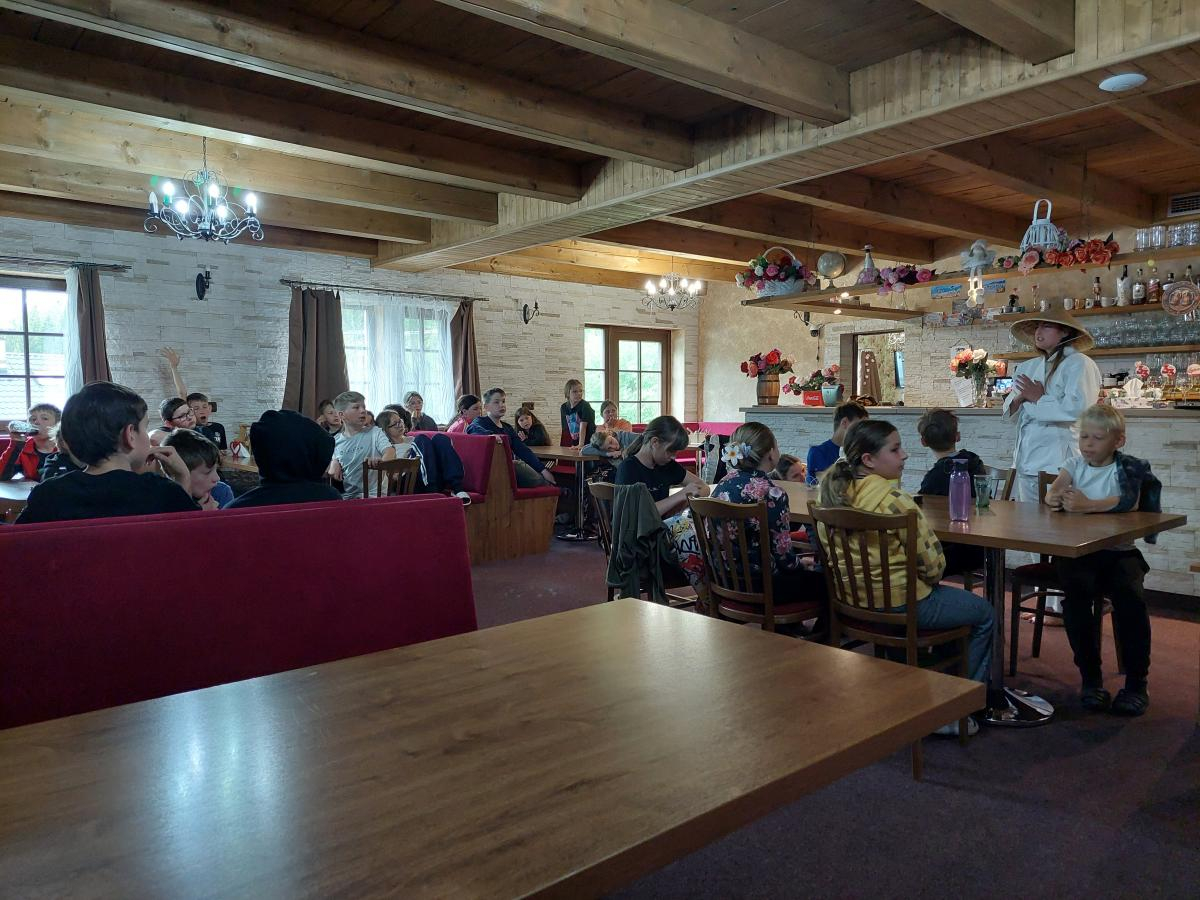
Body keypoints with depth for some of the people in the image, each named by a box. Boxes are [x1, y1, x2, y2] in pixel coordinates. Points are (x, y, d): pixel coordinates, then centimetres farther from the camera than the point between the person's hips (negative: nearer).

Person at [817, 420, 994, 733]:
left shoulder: (834, 490, -2)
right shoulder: (892, 499, -25)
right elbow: (931, 560, -20)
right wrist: (931, 578, 4)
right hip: (899, 603, -8)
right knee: (983, 613, 15)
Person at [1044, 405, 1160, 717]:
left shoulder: (1128, 468, 1)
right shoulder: (1075, 464, 9)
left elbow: (1130, 502, -20)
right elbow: (1051, 495, -7)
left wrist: (1089, 505, -34)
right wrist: (1058, 498, -31)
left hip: (1119, 550, -1)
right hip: (1076, 550, 1)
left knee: (1129, 594, -27)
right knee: (1077, 591, -27)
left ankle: (1136, 682, -6)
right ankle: (1090, 678, -10)